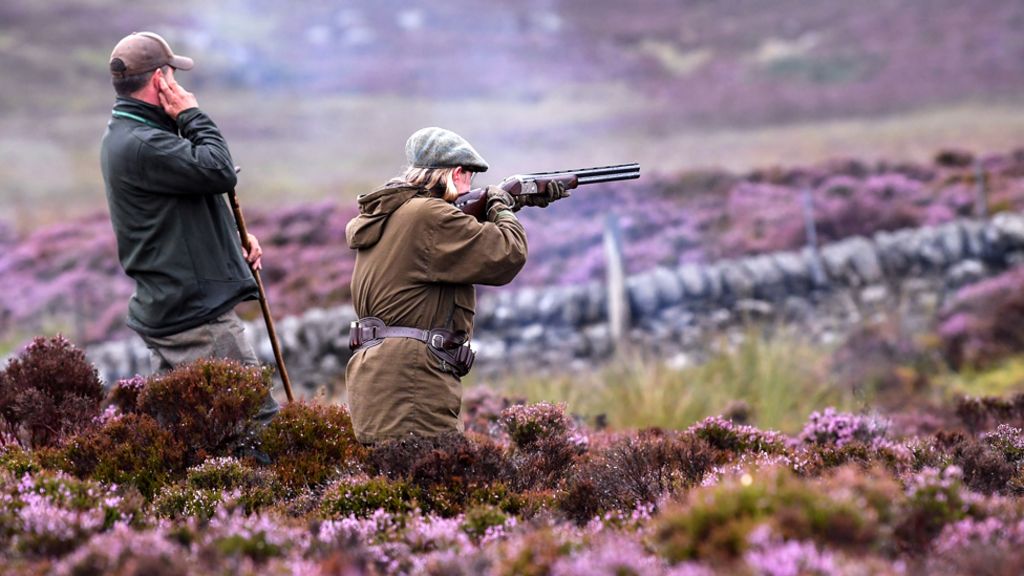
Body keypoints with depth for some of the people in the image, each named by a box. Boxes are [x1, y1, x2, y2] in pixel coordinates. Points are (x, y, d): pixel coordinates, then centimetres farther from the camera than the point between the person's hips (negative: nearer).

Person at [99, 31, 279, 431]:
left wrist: (235, 237, 11)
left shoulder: (123, 138, 16)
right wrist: (192, 115, -9)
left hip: (165, 309, 11)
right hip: (196, 316, -11)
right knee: (260, 418, -10)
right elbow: (218, 171, -23)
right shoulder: (143, 145, -19)